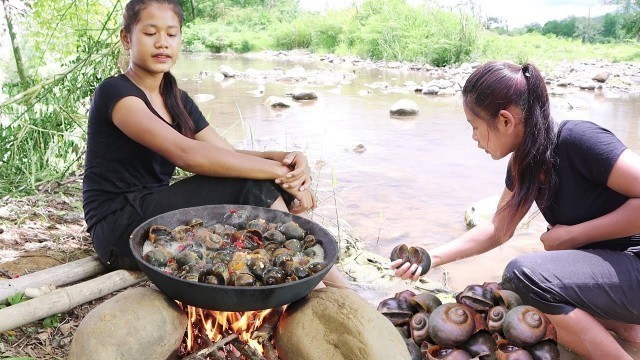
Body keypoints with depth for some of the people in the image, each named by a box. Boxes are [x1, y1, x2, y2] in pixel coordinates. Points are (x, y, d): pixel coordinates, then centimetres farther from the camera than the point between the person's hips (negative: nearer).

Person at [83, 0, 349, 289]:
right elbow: (185, 153, -28)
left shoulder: (177, 100, 11)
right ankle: (336, 289, -15)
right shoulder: (114, 92, -13)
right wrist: (278, 170, -28)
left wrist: (284, 159, -18)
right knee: (252, 185, -23)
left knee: (261, 182, -13)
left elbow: (229, 154, 2)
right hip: (120, 231, -7)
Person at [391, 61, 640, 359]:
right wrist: (432, 257, 2)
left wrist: (572, 235, -19)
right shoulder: (523, 164, 1)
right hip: (606, 261, 8)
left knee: (525, 274, -26)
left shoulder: (578, 140, -23)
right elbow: (497, 231, 9)